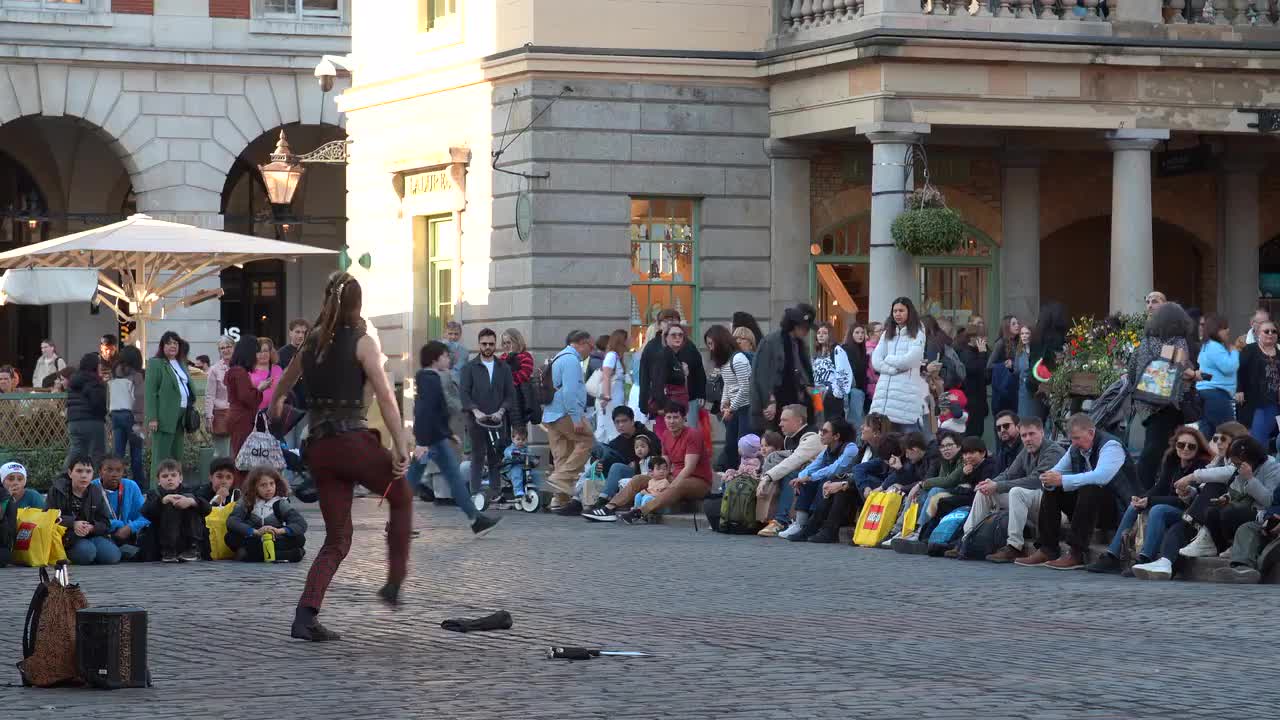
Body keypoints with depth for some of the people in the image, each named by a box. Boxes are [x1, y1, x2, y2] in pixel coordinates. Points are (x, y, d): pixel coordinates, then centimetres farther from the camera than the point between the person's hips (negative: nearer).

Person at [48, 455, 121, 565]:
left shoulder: (97, 492, 8)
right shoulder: (57, 491, 0)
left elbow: (105, 523, 4)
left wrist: (91, 528, -18)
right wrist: (73, 524, -24)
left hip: (93, 535, 3)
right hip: (68, 538, -3)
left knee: (112, 556, -23)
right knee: (87, 552, -34)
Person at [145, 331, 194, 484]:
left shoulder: (181, 364, 19)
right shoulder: (156, 364, -4)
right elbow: (150, 392, -10)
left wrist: (188, 416, 14)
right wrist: (152, 418, -18)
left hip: (181, 417, 8)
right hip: (164, 418, -8)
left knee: (177, 456, 10)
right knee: (161, 456, -8)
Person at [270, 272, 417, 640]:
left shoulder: (312, 343, 13)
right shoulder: (361, 343, -4)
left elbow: (286, 380, 32)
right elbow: (385, 397, -13)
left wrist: (276, 404, 54)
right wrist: (400, 448, -12)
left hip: (319, 448, 5)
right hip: (355, 441, -5)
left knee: (337, 539, 10)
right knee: (402, 498, 22)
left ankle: (305, 617, -3)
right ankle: (394, 582, 16)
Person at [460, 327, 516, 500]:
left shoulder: (504, 368, 11)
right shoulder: (470, 367, 4)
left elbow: (510, 394, 7)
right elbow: (464, 392, -3)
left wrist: (501, 411, -10)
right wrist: (475, 411, -17)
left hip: (498, 420, 2)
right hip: (477, 420, -2)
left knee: (496, 459, 3)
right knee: (478, 458, -4)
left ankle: (496, 494, 6)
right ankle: (475, 494, -3)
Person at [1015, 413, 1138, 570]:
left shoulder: (1110, 445, -19)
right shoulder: (1076, 449, 6)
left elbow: (1101, 476, -36)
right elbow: (1056, 472, 11)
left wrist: (1062, 480, -34)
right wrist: (1049, 481, -16)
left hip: (1118, 509, -8)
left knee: (1088, 491, -35)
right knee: (1051, 491, -1)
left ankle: (1076, 555, -33)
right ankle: (1047, 550, -5)